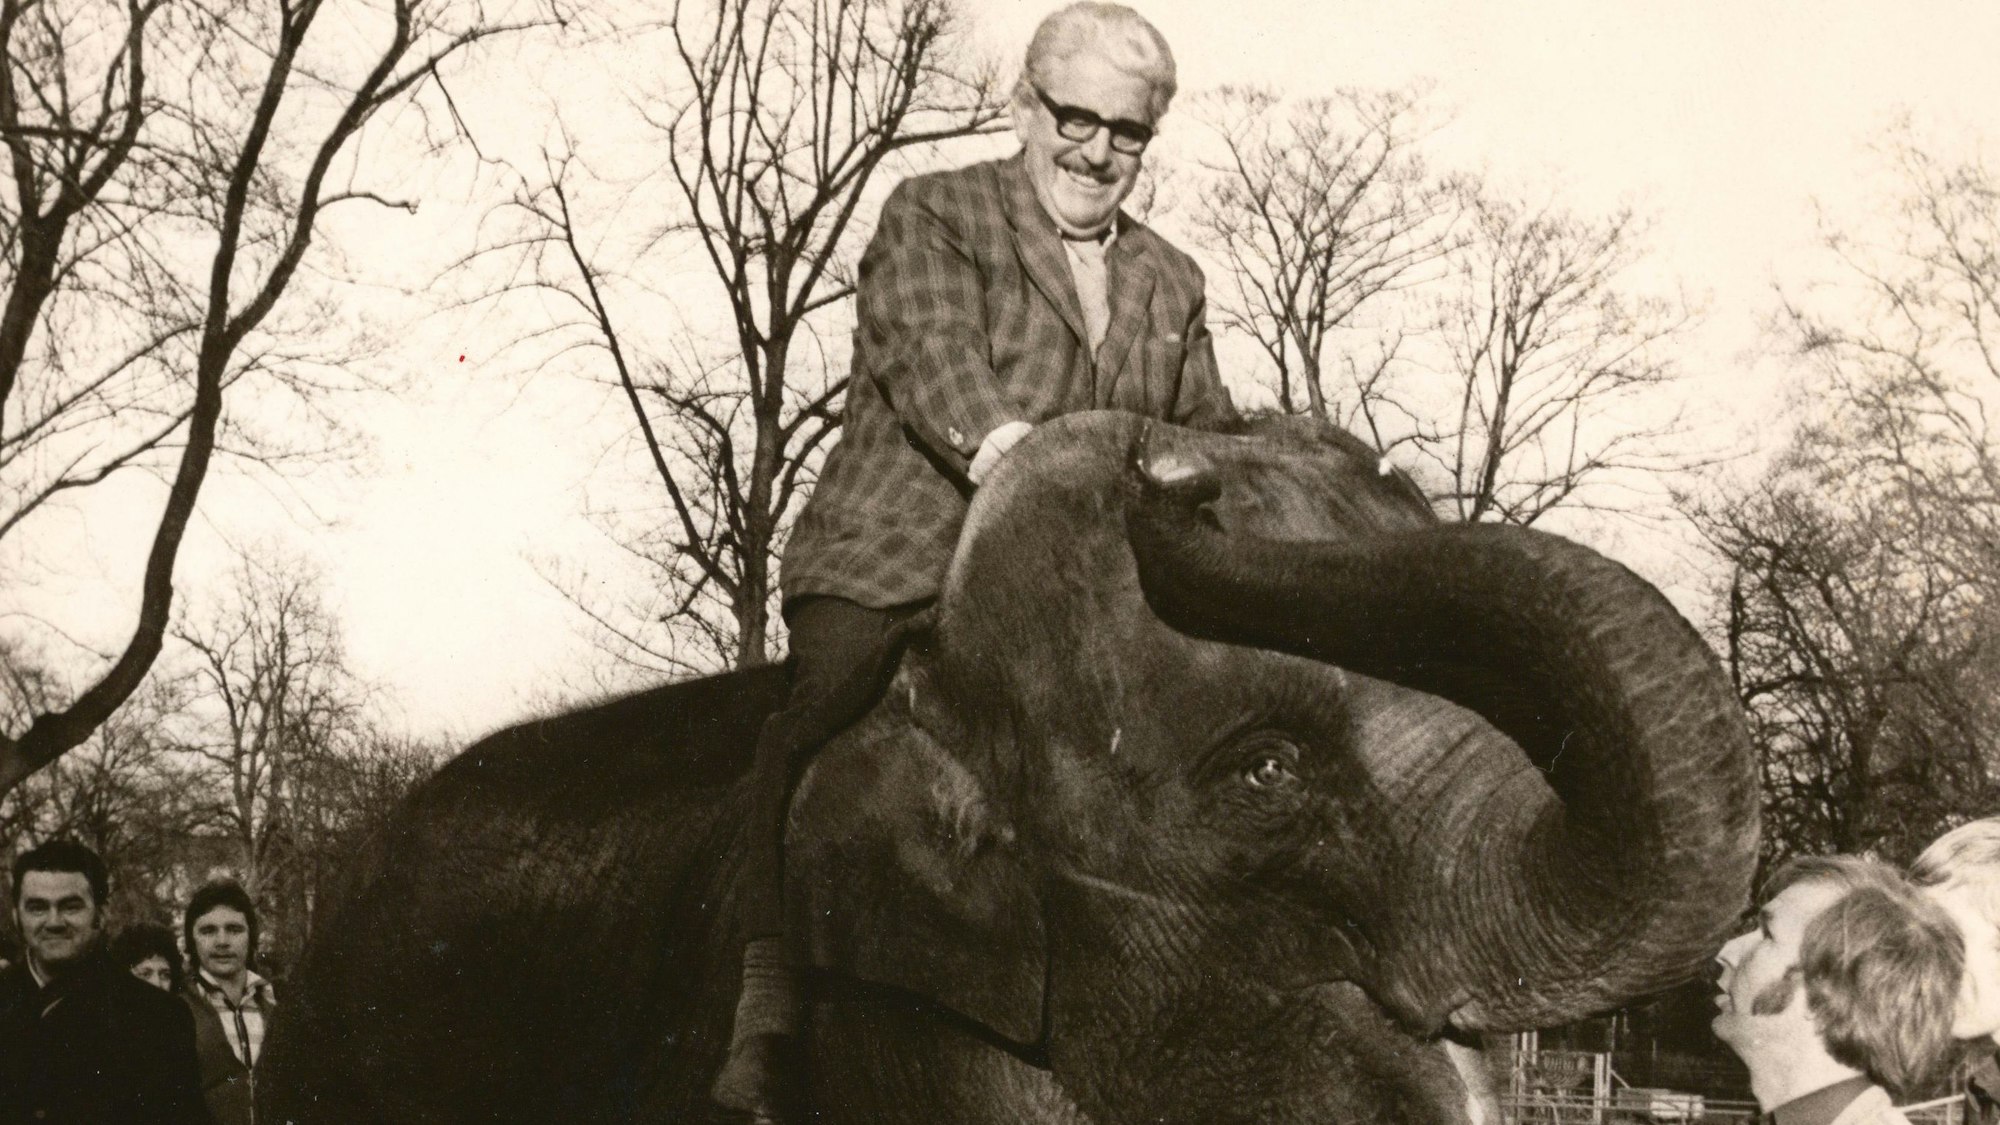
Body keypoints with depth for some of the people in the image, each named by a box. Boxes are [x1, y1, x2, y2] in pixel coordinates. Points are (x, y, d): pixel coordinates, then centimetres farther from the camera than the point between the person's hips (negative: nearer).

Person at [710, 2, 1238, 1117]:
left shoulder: (1172, 284, 23)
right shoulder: (932, 215, 6)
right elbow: (932, 356, -12)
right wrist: (1013, 458, -31)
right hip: (891, 572, -4)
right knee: (820, 724, -29)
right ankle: (771, 999, -23)